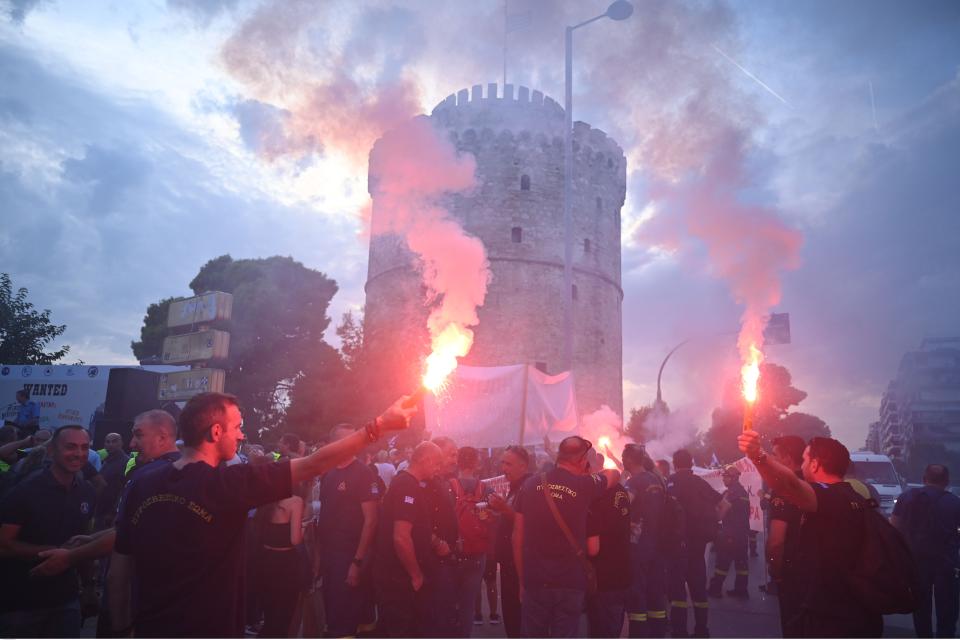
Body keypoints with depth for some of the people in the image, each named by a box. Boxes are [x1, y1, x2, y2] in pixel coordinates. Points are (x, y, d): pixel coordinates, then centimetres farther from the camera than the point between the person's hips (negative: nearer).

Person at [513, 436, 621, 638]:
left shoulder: (532, 484, 0)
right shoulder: (584, 485, -6)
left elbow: (517, 537, 3)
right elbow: (615, 474, 15)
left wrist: (522, 579, 12)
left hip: (534, 581, 2)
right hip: (570, 583, -2)